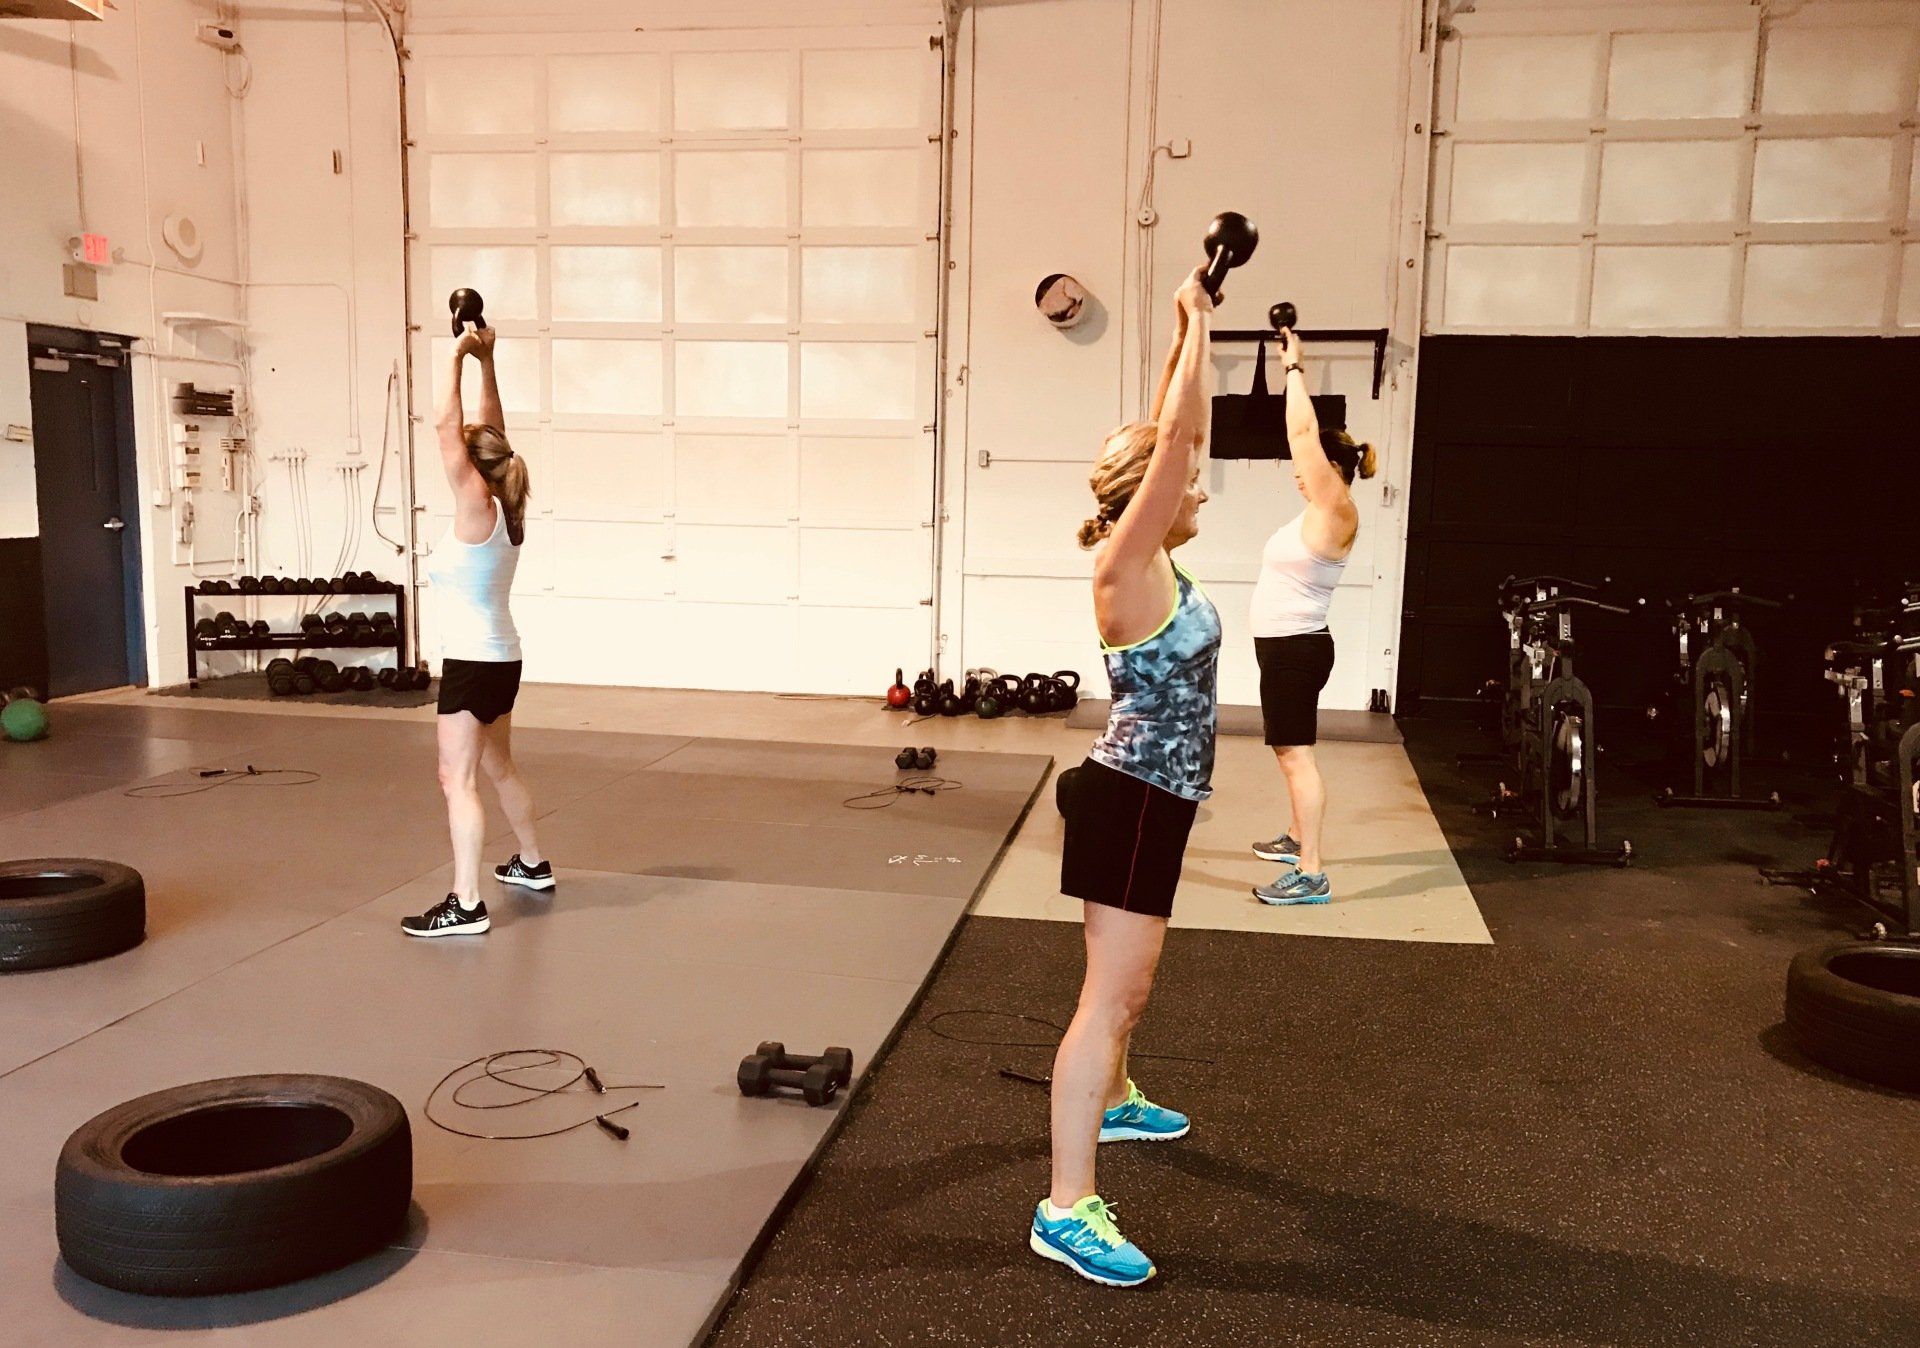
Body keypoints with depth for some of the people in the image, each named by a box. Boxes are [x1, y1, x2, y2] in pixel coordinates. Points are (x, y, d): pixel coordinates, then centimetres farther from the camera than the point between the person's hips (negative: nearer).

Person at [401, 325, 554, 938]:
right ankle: (533, 864, 35)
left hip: (473, 661, -10)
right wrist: (486, 360, 15)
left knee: (457, 779, -9)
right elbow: (492, 430, 14)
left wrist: (459, 356, -11)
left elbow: (447, 426, -18)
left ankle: (465, 905, -10)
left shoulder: (476, 509, -16)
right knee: (497, 767, 22)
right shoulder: (503, 512, 6)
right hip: (499, 657, 10)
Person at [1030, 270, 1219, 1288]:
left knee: (1128, 981, 27)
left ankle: (1112, 1102, 50)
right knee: (1112, 995, -9)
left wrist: (1195, 330, 11)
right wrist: (1193, 324, -14)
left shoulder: (1156, 563, 6)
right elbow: (1174, 438, -22)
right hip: (1133, 799, -10)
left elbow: (1179, 434, 12)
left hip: (1154, 797, 10)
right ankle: (1065, 1210, -5)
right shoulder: (1127, 566, -18)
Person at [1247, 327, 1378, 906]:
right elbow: (1306, 436, 17)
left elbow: (1304, 433, -18)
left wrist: (1295, 369, -10)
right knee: (1290, 750, 21)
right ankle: (1298, 838, 36)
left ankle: (1311, 875, -10)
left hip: (1297, 647, -10)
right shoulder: (1319, 513, 10)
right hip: (1285, 645, 10)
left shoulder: (1336, 513, -14)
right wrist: (1292, 370, 15)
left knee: (1296, 754, -11)